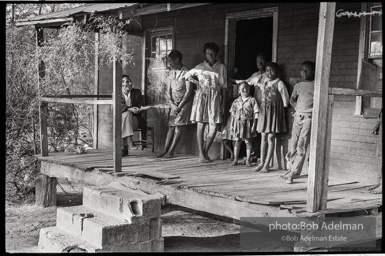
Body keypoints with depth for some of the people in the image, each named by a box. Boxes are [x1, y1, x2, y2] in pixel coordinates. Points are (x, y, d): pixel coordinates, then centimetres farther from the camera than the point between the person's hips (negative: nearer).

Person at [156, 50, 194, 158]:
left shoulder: (186, 72, -11)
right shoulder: (171, 73, 9)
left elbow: (189, 92, -14)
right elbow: (169, 90, 10)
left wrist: (180, 106, -15)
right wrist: (172, 104, -5)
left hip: (184, 102, -6)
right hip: (174, 103, 6)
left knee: (178, 126, -8)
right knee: (171, 126, 3)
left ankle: (171, 152, -7)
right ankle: (165, 150, 4)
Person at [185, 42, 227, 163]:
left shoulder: (221, 67, 8)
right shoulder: (200, 67, 9)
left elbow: (224, 86, 8)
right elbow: (187, 75, 22)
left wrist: (223, 103, 3)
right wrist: (196, 82, 4)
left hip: (215, 98, 1)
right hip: (201, 96, 0)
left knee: (214, 127, -6)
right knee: (201, 125, -4)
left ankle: (205, 151, 13)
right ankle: (201, 154, 0)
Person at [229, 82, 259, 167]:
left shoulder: (252, 100, -1)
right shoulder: (236, 101, 8)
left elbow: (255, 114, -3)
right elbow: (233, 114, 11)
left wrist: (254, 125, -9)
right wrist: (232, 125, 6)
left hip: (247, 122, -3)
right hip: (238, 122, 3)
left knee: (248, 141, 2)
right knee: (237, 141, 6)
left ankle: (248, 160, 9)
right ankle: (235, 159, 14)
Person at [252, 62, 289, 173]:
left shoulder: (279, 83, -7)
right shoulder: (264, 82, 9)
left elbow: (285, 101, -5)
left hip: (274, 111, -5)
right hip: (264, 110, 6)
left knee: (271, 138, -5)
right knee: (264, 137, 7)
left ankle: (267, 164, -3)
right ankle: (262, 163, 12)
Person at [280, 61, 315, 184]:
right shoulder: (298, 86, 14)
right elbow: (292, 99, 25)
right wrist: (297, 107, 10)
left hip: (309, 117, -5)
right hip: (297, 117, 5)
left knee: (302, 146, -9)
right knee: (293, 145, 6)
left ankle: (293, 173, -9)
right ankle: (291, 169, 16)